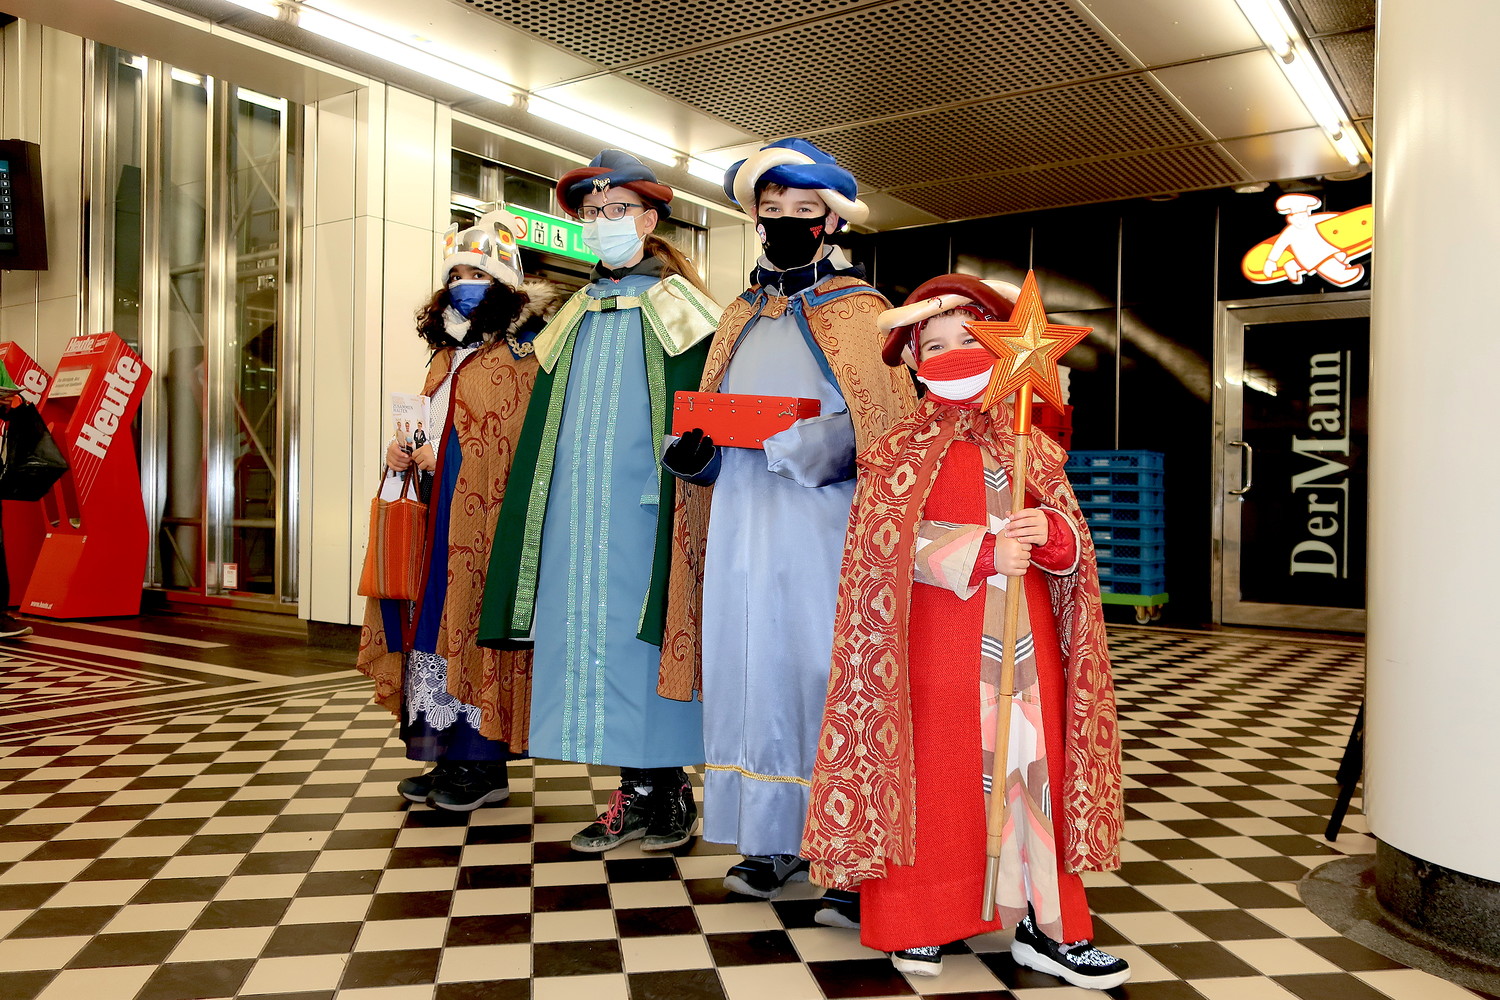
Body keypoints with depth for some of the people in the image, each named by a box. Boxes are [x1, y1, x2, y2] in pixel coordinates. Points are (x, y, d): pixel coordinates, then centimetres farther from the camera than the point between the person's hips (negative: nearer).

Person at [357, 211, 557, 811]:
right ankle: (448, 758, 16)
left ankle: (485, 767, 3)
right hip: (436, 521, 8)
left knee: (474, 626, -7)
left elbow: (526, 447, -15)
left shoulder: (520, 356, -6)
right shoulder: (448, 354, 21)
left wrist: (438, 457, -10)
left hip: (487, 522, -8)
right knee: (437, 626, 7)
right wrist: (404, 451, 8)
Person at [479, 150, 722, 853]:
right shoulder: (573, 317, 18)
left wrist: (682, 472, -17)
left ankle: (670, 789, 10)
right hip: (579, 509, 5)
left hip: (643, 506, -5)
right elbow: (544, 426, 17)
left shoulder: (676, 309, 3)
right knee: (593, 637, 4)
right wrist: (538, 503, 11)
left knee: (646, 638, -3)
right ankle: (636, 793, 13)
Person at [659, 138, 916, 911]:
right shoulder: (742, 317, 18)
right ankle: (772, 839, 17)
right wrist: (696, 452, 1)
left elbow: (889, 425, -7)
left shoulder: (857, 312, 1)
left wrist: (795, 443, -19)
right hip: (742, 530, 6)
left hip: (821, 534, -5)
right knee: (750, 668, 6)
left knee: (825, 670, -5)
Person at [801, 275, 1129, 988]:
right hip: (940, 639, -4)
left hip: (1026, 636, 4)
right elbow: (895, 547, -12)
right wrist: (986, 553, -20)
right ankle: (915, 923, 18)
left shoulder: (1028, 442, 12)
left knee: (1035, 764, 5)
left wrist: (1047, 532, -15)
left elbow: (1073, 537, 9)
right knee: (939, 769, 3)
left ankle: (1046, 927, 17)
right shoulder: (903, 449, -1)